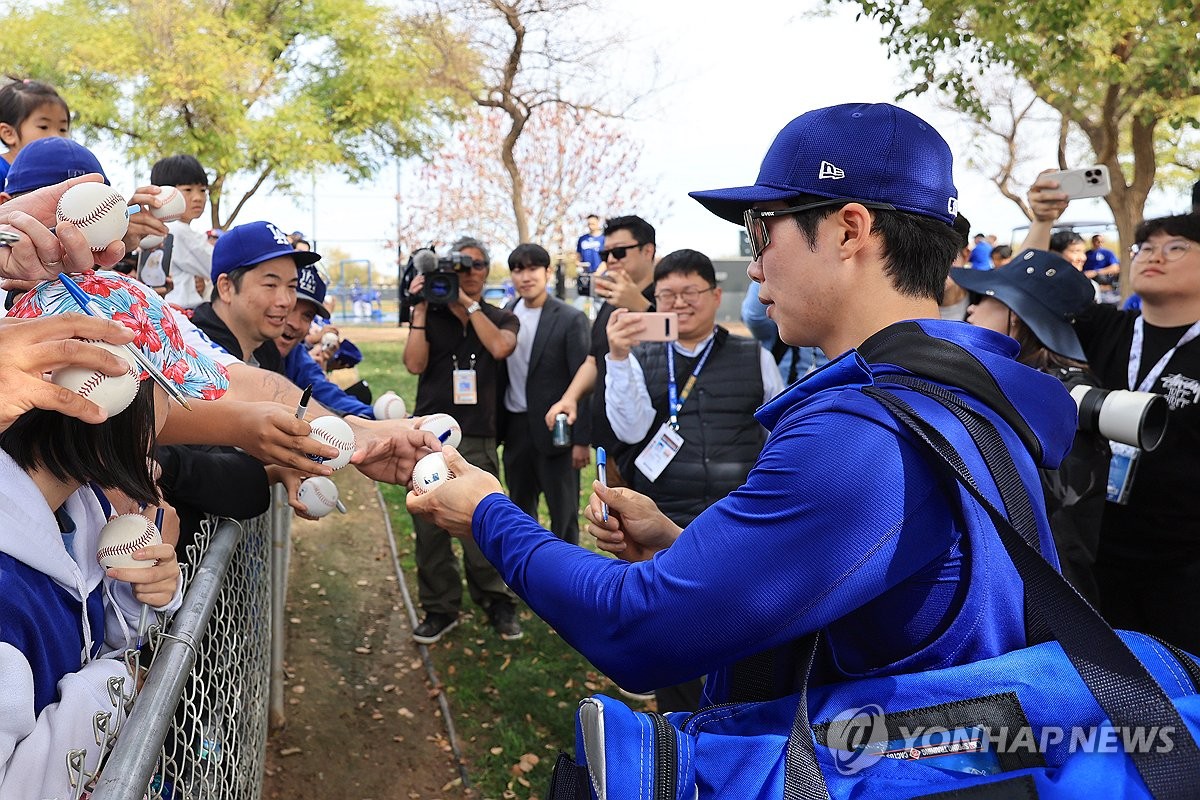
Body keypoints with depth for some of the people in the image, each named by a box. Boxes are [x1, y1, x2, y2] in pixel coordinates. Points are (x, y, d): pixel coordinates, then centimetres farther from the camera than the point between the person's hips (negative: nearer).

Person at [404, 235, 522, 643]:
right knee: (429, 528, 3)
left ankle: (497, 601, 15)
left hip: (478, 440, -1)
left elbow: (500, 347, -9)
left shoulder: (501, 319, 13)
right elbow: (414, 364, -3)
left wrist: (468, 303, -7)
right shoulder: (430, 317, 12)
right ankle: (440, 608, 17)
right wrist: (420, 308, -4)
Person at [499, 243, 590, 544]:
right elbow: (500, 371, 7)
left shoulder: (571, 319, -10)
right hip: (515, 428, 5)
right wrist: (495, 426, 3)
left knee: (563, 512, 7)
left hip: (554, 429, -5)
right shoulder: (505, 315, 5)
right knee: (520, 508, 18)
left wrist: (581, 439, -13)